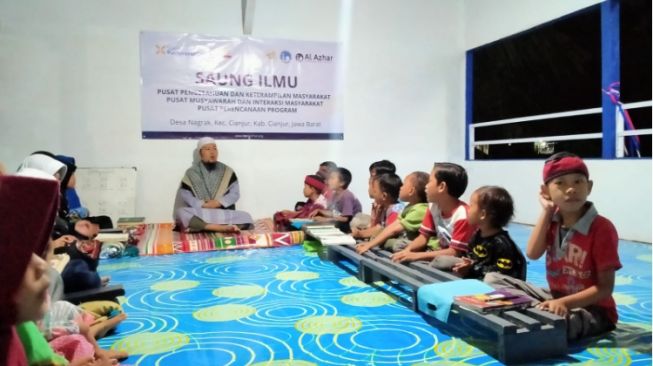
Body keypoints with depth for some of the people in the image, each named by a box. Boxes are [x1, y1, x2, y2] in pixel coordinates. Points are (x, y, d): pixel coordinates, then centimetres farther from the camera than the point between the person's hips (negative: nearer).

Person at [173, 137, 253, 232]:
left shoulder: (227, 171, 9)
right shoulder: (191, 173, 6)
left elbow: (235, 193, 2)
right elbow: (185, 196, -1)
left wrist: (219, 202, -13)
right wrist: (203, 205, -16)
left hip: (224, 214, 1)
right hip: (200, 214, -1)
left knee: (246, 217, -25)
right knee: (181, 212, -33)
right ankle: (223, 227, -40)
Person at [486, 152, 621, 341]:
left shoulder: (602, 228, -18)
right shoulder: (552, 220, 2)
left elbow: (605, 288, -17)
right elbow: (532, 254, -12)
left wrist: (565, 302, -30)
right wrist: (546, 211, -11)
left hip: (593, 309, -7)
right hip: (554, 298, 7)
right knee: (494, 279, -1)